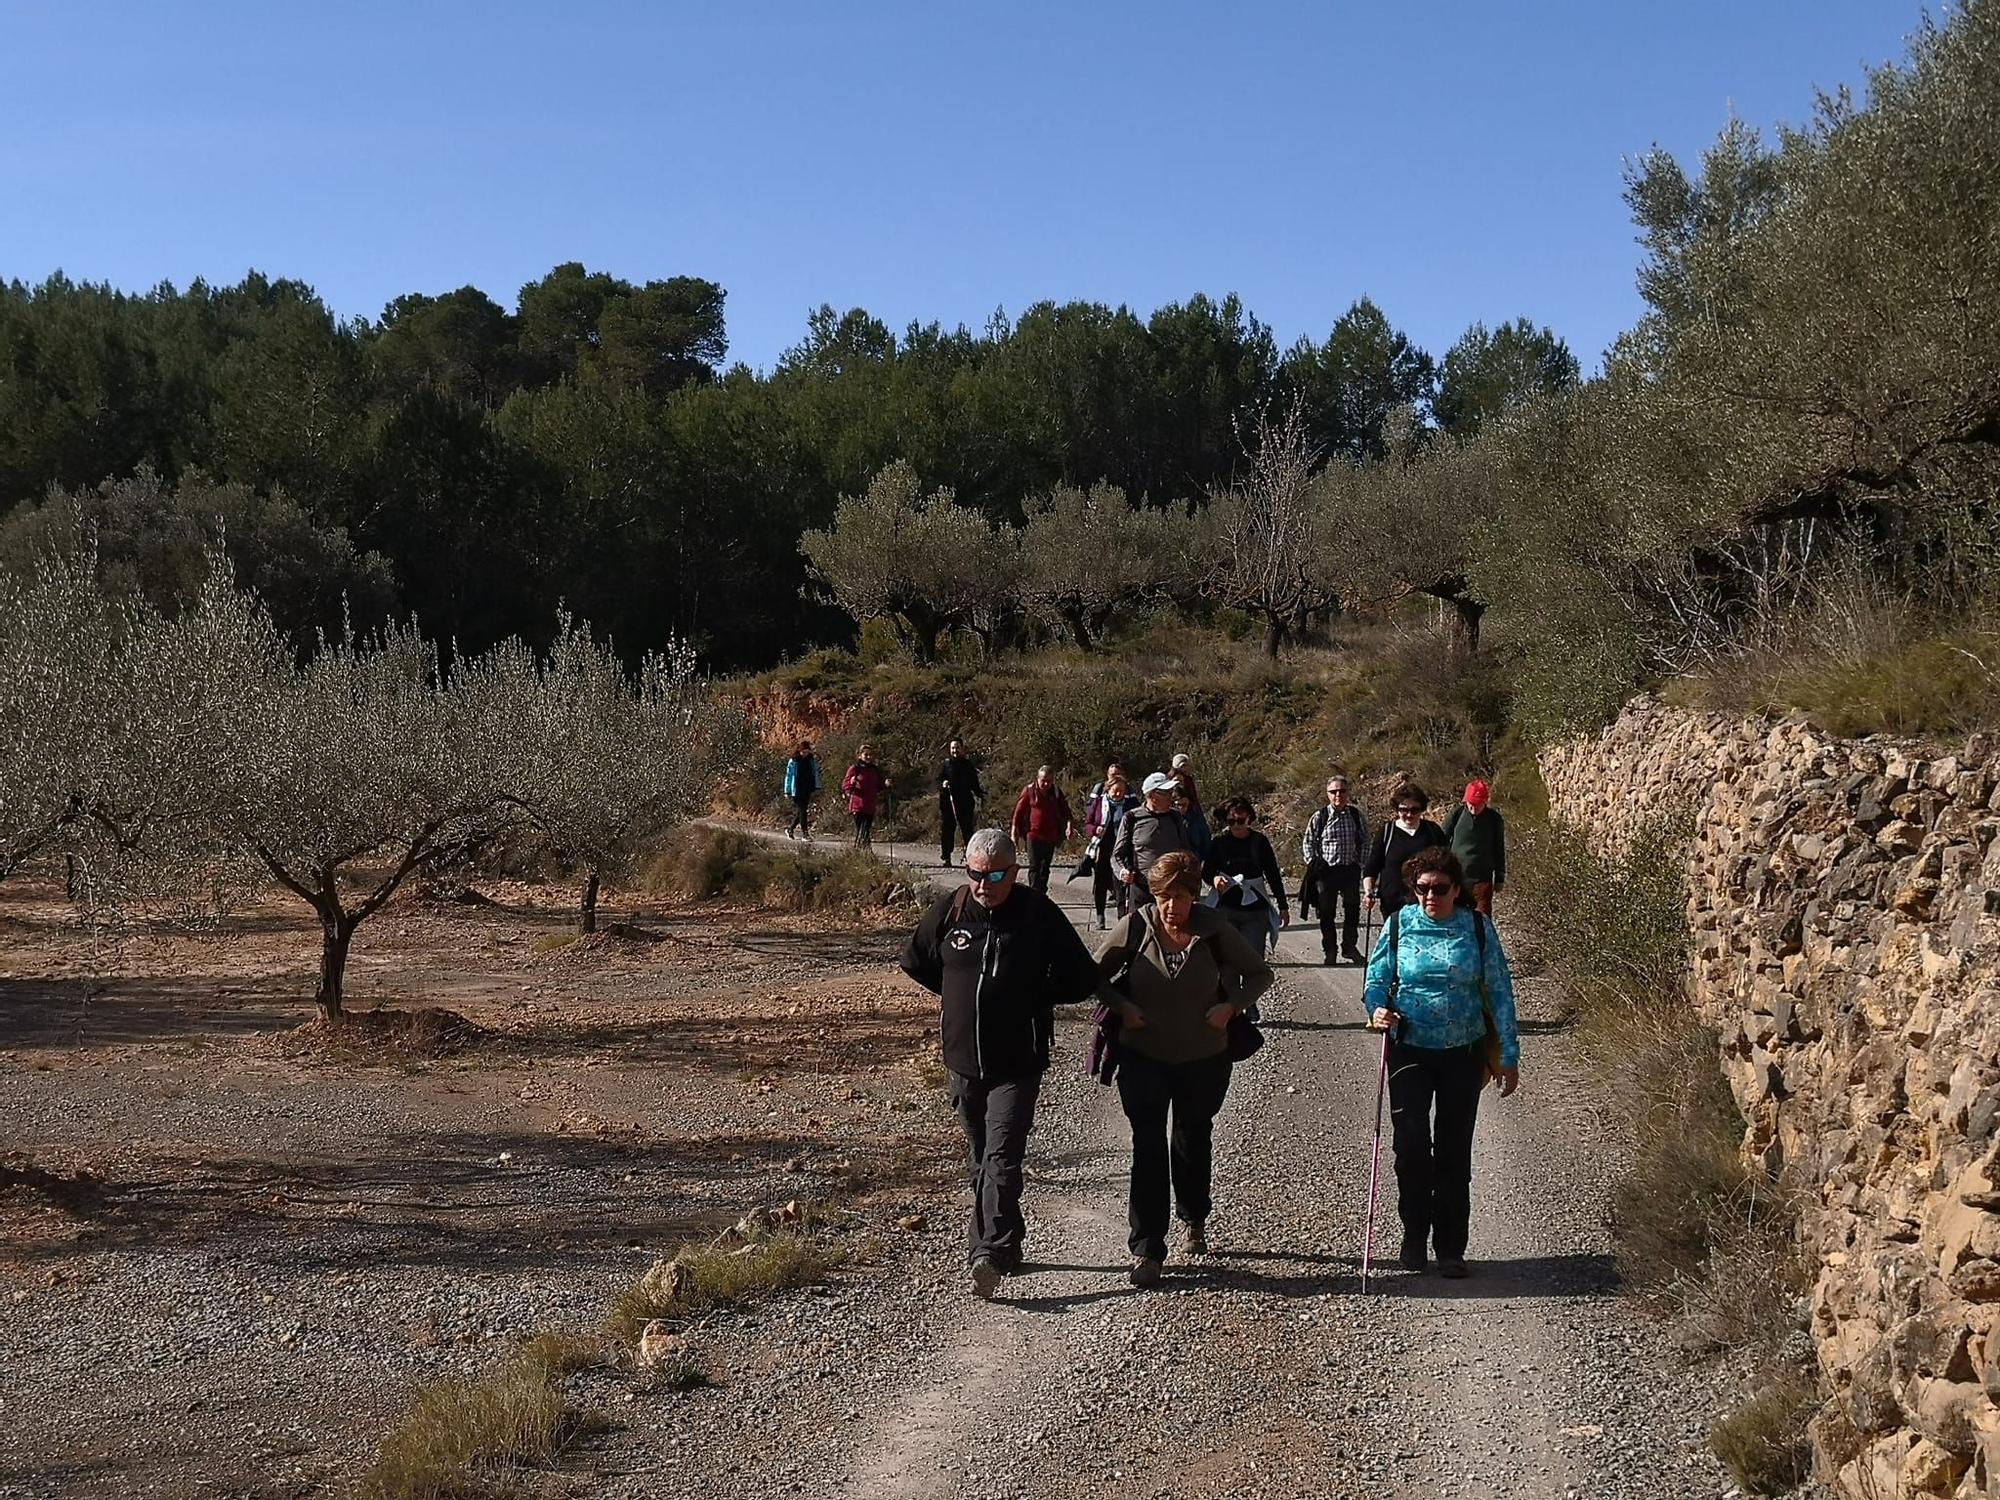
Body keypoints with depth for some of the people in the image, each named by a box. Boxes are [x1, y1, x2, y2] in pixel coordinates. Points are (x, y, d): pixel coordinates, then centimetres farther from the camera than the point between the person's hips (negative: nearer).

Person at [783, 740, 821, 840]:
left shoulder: (812, 760, 4)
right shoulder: (793, 762, -5)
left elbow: (815, 774, 10)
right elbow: (788, 776, -1)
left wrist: (816, 788, 3)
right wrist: (787, 791, -2)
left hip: (807, 790, 4)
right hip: (797, 790, -4)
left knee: (802, 811, 8)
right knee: (801, 810, -8)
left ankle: (790, 828, 26)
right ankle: (805, 833, -7)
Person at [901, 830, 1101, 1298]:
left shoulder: (1039, 915, -8)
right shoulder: (948, 911, 0)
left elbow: (1083, 979, -2)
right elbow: (914, 960, 17)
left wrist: (1032, 997, -3)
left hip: (1016, 1065, -4)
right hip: (962, 1059, 4)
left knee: (1001, 1158, -14)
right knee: (982, 1158, 14)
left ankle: (991, 1251, -21)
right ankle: (1005, 1244, 28)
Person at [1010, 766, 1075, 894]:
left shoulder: (1056, 792, 6)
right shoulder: (1029, 790, -3)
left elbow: (1064, 811, 9)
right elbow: (1019, 811, 1)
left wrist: (1069, 823, -12)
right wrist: (1014, 833, -1)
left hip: (1050, 836, 3)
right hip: (1033, 834, -3)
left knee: (1045, 867, 9)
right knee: (1034, 867, -8)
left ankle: (1042, 894, 17)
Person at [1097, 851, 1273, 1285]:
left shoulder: (1214, 929, -9)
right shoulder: (1135, 927, -10)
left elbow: (1260, 973, 3)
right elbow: (1094, 975, 3)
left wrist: (1231, 1006, -12)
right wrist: (1122, 1006, -12)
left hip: (1203, 1058, 1)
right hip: (1144, 1057, -1)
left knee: (1193, 1140, 18)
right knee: (1148, 1148, -9)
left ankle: (1193, 1221, 43)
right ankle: (1146, 1250, -7)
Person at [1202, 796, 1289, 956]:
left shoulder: (1260, 841, 5)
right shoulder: (1220, 842, 3)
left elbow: (1273, 876, 13)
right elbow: (1206, 872, 8)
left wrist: (1283, 907, 15)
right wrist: (1214, 879, -17)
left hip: (1256, 910, 1)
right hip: (1226, 908, -1)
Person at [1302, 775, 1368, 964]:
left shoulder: (1356, 815, 1)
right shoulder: (1319, 817, -5)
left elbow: (1365, 841, 12)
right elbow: (1308, 842, 5)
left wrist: (1361, 862, 5)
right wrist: (1313, 863, -5)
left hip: (1350, 870, 2)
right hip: (1326, 871, -2)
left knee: (1353, 910, 10)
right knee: (1327, 913, 6)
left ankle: (1349, 946, 27)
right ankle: (1329, 951, 19)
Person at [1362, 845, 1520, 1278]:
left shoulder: (1478, 928, -2)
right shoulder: (1399, 925, -1)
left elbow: (1499, 993, 2)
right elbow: (1376, 979, 6)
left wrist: (1508, 1056, 0)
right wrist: (1377, 1010, -17)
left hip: (1464, 1052, 0)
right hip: (1410, 1050, 0)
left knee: (1454, 1151, 6)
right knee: (1411, 1143, -9)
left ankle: (1450, 1249, 17)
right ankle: (1414, 1234, 11)